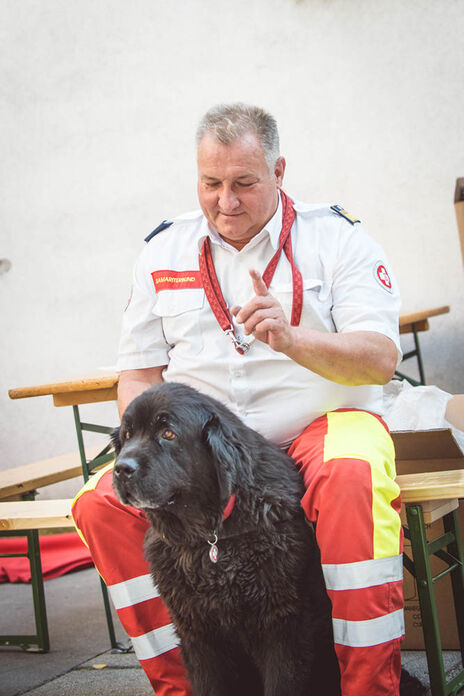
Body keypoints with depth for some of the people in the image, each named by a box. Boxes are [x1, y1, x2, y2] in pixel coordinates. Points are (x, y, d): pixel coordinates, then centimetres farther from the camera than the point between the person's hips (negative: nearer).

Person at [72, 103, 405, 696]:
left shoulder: (337, 237, 0)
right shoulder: (163, 251, 11)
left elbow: (381, 359, -11)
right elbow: (138, 375, 13)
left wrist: (291, 340, -29)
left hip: (321, 420, -3)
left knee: (352, 480, -38)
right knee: (101, 504, -22)